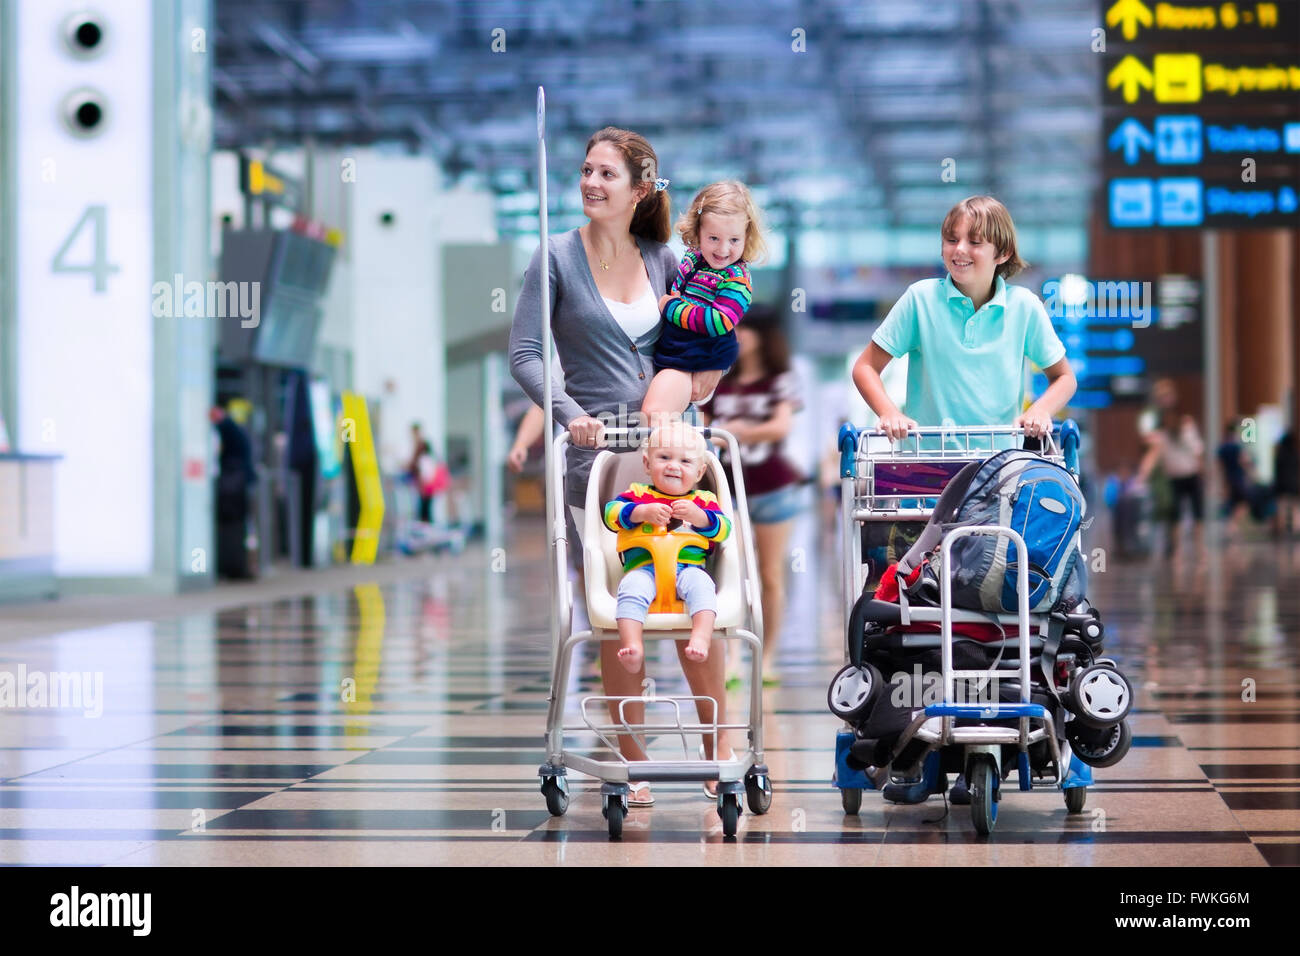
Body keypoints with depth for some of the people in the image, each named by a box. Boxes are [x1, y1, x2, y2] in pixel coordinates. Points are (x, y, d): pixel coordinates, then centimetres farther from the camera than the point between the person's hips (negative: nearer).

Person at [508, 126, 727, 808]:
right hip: (596, 447, -3)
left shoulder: (660, 259, 10)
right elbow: (523, 353, -4)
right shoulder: (558, 257, 0)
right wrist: (570, 413, -18)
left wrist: (702, 369, 6)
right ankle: (633, 762, 8)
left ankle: (718, 749, 5)